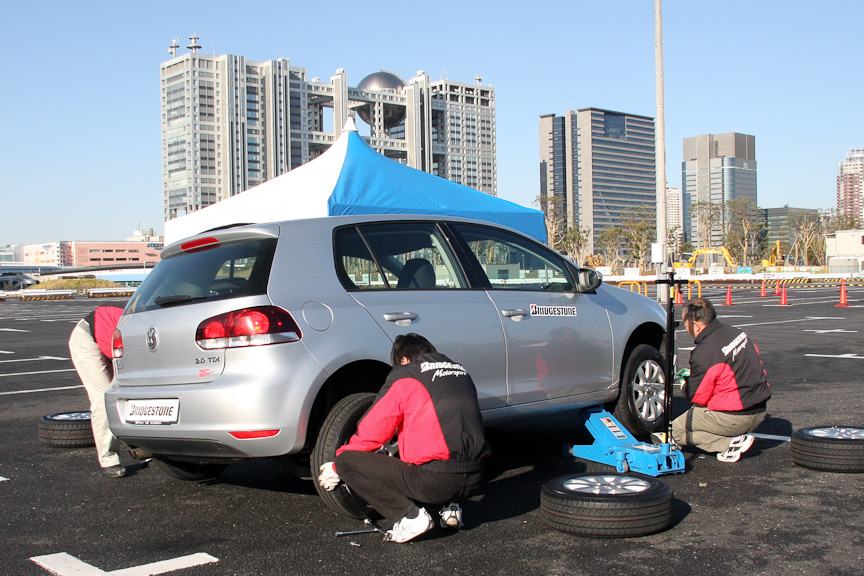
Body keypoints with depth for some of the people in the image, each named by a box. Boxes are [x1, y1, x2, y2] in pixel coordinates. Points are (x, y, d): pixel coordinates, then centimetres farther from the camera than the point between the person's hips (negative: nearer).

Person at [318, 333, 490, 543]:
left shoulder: (405, 374, 2)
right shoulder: (460, 371, 20)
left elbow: (372, 430, 4)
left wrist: (336, 466, 18)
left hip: (435, 479, -7)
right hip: (474, 479, 7)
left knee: (347, 462, 1)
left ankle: (410, 516, -7)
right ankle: (451, 507, 17)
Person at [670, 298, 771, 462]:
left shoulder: (704, 353, -21)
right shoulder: (737, 333, 4)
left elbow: (696, 396, -12)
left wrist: (685, 385, 13)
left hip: (734, 418, -9)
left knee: (676, 431, 4)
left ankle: (732, 442, -8)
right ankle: (738, 436, 9)